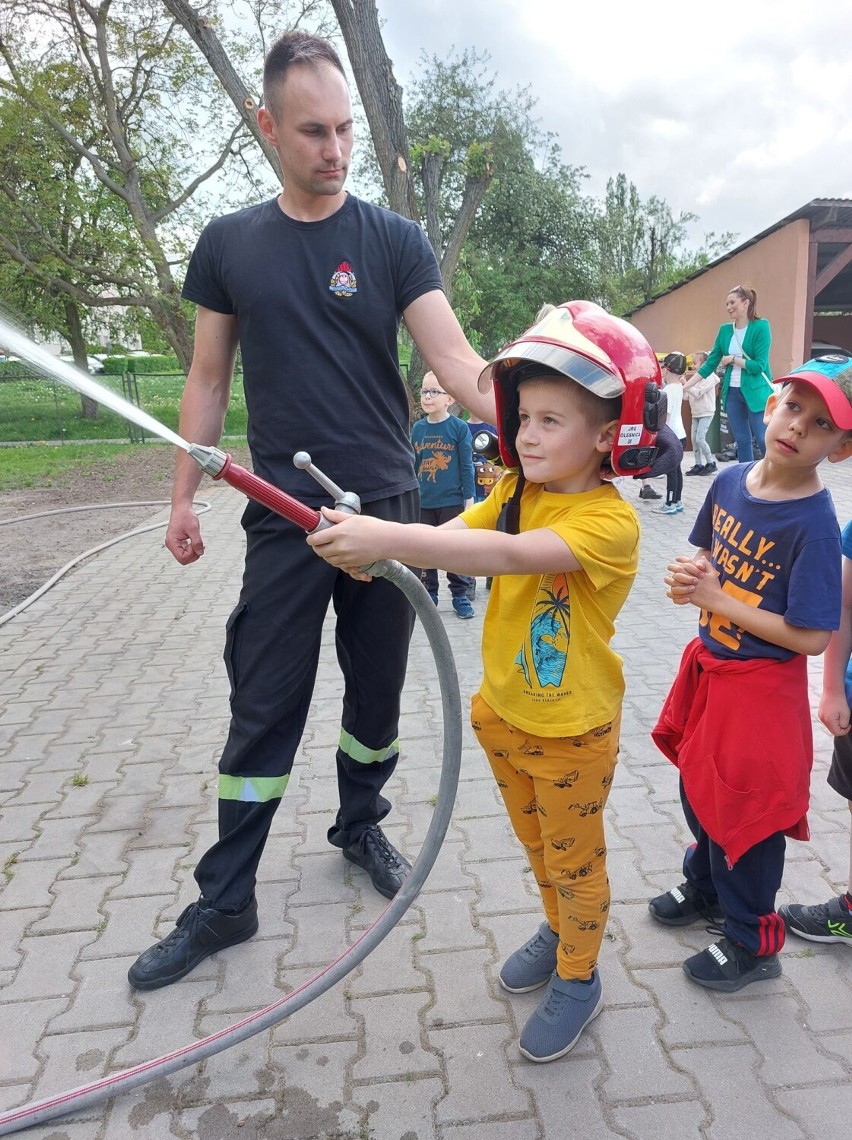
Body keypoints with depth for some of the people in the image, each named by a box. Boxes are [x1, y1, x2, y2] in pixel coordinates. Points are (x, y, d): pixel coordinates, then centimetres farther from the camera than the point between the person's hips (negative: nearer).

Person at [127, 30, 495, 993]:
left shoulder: (393, 240, 0)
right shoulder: (229, 244, 5)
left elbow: (454, 359, -10)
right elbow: (208, 380, 9)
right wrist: (183, 497, 5)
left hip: (387, 509, 0)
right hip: (286, 518, 0)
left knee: (377, 694, 13)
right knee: (263, 713, 3)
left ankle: (360, 827, 38)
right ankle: (224, 903, 18)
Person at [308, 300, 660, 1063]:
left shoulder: (610, 521, -28)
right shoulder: (515, 491, -4)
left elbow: (507, 556, -43)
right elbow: (454, 536, -15)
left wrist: (387, 538, -50)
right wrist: (373, 544, -34)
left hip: (572, 729, -6)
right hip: (503, 711, 7)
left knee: (574, 861, 16)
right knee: (537, 843, 28)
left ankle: (578, 980, 41)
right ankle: (558, 931, 54)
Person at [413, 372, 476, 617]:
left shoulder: (459, 427, -6)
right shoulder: (418, 429, 5)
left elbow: (466, 466, -4)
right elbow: (413, 465, 11)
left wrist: (469, 499, -6)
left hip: (452, 501, -4)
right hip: (423, 502, 4)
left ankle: (460, 595, 15)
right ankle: (429, 593, 23)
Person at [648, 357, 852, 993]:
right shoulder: (730, 481, -4)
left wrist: (718, 599, -22)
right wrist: (690, 579, -11)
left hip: (761, 687, -7)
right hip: (709, 665, 7)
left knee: (745, 810, 10)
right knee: (699, 787, 24)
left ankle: (752, 944, 34)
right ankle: (706, 887, 51)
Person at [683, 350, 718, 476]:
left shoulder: (709, 378, -11)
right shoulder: (695, 378, 11)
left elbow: (697, 393, -22)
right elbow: (687, 396, 12)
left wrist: (685, 385, -19)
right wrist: (683, 386, -3)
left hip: (706, 413, -8)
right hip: (696, 413, 8)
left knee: (700, 438, -14)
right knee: (694, 439, 4)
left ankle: (711, 463, -2)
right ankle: (698, 465, 10)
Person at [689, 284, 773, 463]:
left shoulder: (761, 327, -8)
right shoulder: (725, 330, 8)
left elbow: (759, 365, -14)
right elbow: (710, 363, 10)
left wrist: (732, 359, -7)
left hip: (756, 391, -5)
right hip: (732, 392, 6)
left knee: (765, 441, -7)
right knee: (742, 441, 10)